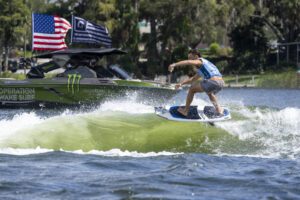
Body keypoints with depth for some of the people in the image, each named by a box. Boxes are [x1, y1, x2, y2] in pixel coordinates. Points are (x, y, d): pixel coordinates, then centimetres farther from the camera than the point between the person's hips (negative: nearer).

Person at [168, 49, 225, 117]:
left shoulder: (200, 61, 6)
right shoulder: (200, 69, 34)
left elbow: (188, 62, -13)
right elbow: (193, 79, 44)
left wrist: (174, 65, -17)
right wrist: (181, 83, 38)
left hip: (214, 81, -9)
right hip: (221, 83, 9)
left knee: (192, 89, 7)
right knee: (209, 93, 41)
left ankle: (186, 111, 10)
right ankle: (219, 109, 27)